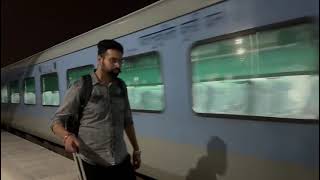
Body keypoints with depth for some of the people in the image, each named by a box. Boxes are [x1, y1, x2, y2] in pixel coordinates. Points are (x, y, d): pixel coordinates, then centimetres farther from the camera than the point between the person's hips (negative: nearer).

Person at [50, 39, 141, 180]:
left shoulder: (121, 87, 4)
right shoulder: (80, 87, -10)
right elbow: (57, 121, -9)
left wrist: (136, 149, 14)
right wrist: (67, 136, -29)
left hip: (122, 160, 4)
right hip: (94, 164, -3)